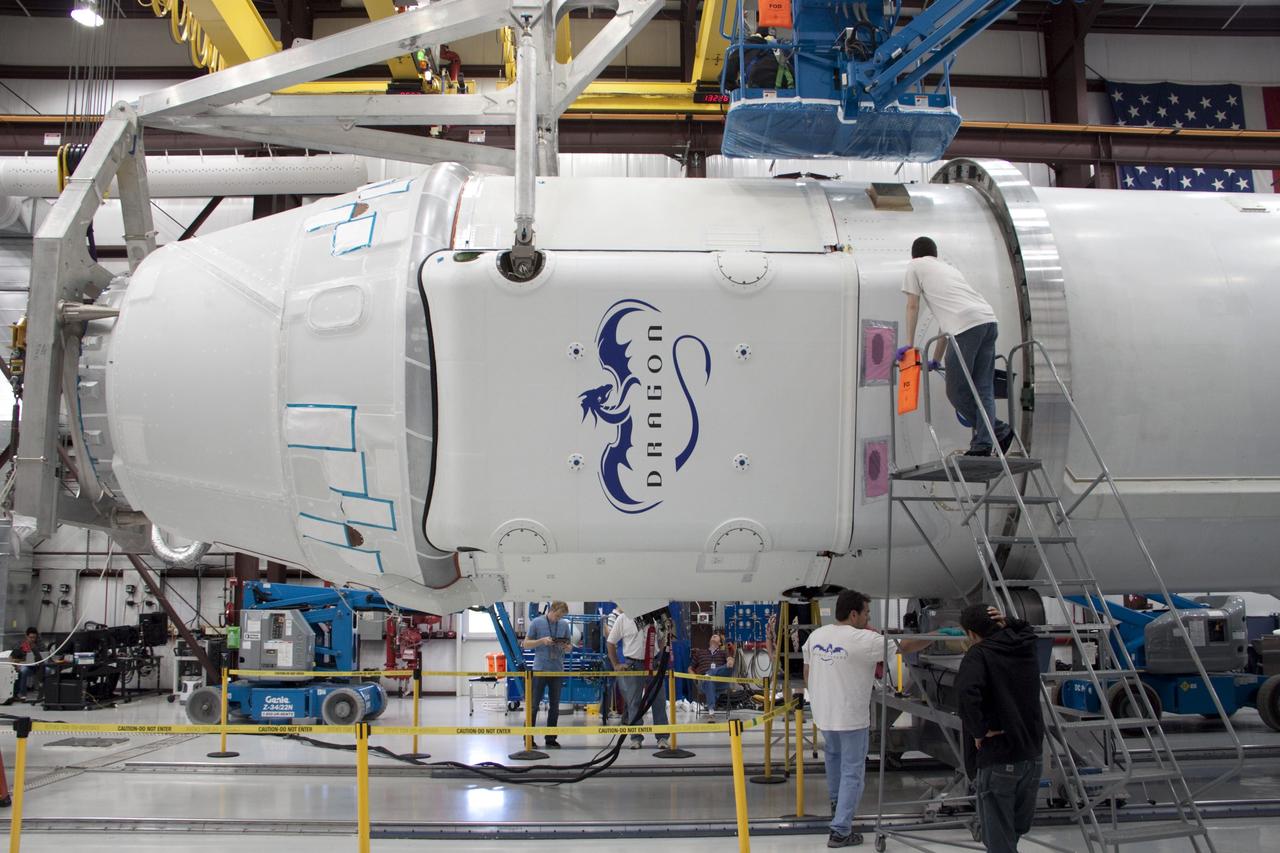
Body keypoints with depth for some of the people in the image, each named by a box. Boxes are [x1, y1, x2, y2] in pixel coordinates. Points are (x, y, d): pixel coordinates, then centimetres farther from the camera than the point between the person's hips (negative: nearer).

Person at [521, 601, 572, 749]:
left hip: (557, 670, 3)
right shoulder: (536, 623, -3)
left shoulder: (565, 624, 6)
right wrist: (542, 641, -16)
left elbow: (569, 646, 13)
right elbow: (526, 644, -1)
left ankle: (551, 738, 14)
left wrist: (565, 646, -10)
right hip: (540, 669, -3)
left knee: (554, 706, 6)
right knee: (534, 705, 0)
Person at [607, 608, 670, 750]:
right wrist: (616, 665, -2)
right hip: (633, 665, -1)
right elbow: (610, 643, 3)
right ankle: (636, 738, 12)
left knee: (659, 701, 3)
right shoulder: (623, 618, -3)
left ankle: (662, 737, 12)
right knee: (634, 703, 3)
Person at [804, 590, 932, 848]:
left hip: (823, 713, 6)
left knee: (833, 754, 31)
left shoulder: (815, 636, 1)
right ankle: (840, 831, 6)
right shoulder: (864, 640, -18)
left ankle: (835, 801, 46)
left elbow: (807, 676, 9)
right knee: (852, 773, 4)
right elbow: (906, 646, -12)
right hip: (851, 718, -6)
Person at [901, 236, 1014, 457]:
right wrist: (936, 360, 39)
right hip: (989, 321, 7)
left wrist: (909, 345, 20)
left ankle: (998, 430, 5)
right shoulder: (950, 268, 36)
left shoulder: (915, 266, 19)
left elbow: (912, 307, 14)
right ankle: (982, 445, 1)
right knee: (984, 388, 8)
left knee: (956, 390, 2)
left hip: (966, 326, -7)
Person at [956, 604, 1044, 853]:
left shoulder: (979, 654, -14)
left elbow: (967, 692, -34)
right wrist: (1008, 623, 11)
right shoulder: (1027, 648, 6)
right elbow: (1026, 630, 32)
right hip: (1031, 757, 7)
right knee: (1018, 829, 23)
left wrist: (979, 731, -20)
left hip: (997, 760, -7)